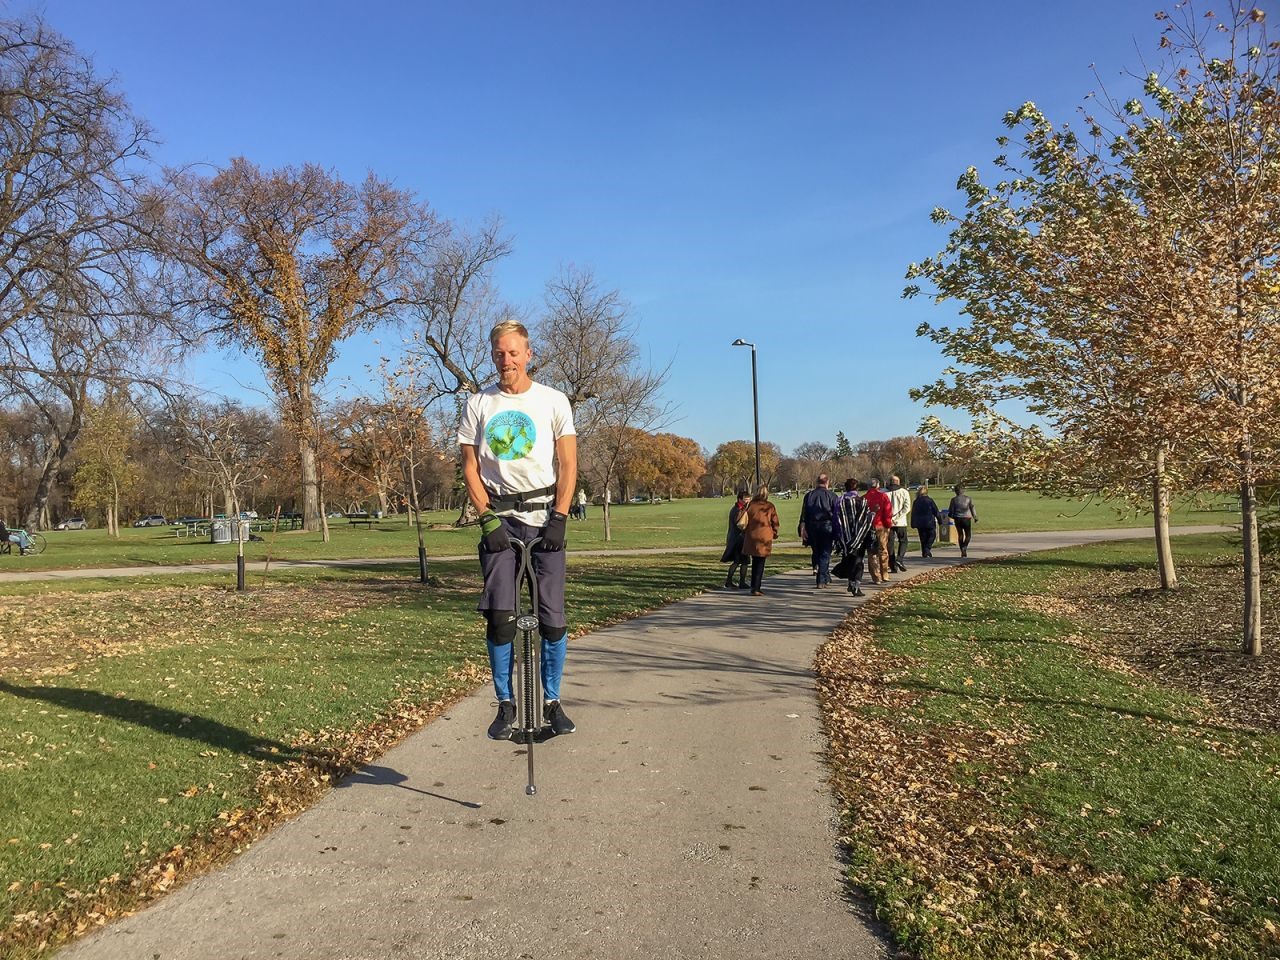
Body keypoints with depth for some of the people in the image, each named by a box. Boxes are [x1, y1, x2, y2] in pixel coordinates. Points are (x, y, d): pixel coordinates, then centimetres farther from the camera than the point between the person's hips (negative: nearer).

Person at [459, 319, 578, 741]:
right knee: (499, 615, -7)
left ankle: (552, 701, 13)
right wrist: (488, 519, -6)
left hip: (544, 514, -1)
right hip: (500, 516, 1)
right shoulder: (478, 404, 7)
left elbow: (568, 465, 0)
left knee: (552, 617, -3)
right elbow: (470, 468, 5)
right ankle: (505, 705, 7)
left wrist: (558, 518, -10)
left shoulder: (553, 401, 4)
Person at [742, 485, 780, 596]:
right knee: (760, 563, 2)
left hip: (751, 537, 2)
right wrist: (775, 534, 18)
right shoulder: (770, 507, -4)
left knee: (755, 562, 16)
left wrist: (744, 533, 17)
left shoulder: (751, 505, -1)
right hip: (764, 537, -2)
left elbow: (745, 521, 5)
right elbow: (775, 522, 2)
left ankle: (755, 587, 22)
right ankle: (756, 588, -4)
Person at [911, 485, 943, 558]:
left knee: (923, 538, 10)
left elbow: (913, 513, 5)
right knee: (932, 535, 12)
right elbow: (936, 511, -4)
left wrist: (913, 524, 12)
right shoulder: (929, 500, -8)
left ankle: (924, 552, 10)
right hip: (929, 522, -3)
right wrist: (940, 520, 4)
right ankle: (927, 549, -5)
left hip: (920, 524, 3)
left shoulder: (916, 502, 1)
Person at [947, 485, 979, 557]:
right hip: (966, 519, -1)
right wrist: (975, 518, 11)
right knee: (968, 535, 10)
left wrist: (952, 516, 21)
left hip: (957, 519, 1)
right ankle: (964, 547, -15)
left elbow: (951, 511, -1)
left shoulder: (954, 499, -4)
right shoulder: (968, 498, -4)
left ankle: (962, 551, 12)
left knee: (960, 535, 13)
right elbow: (972, 508, -1)